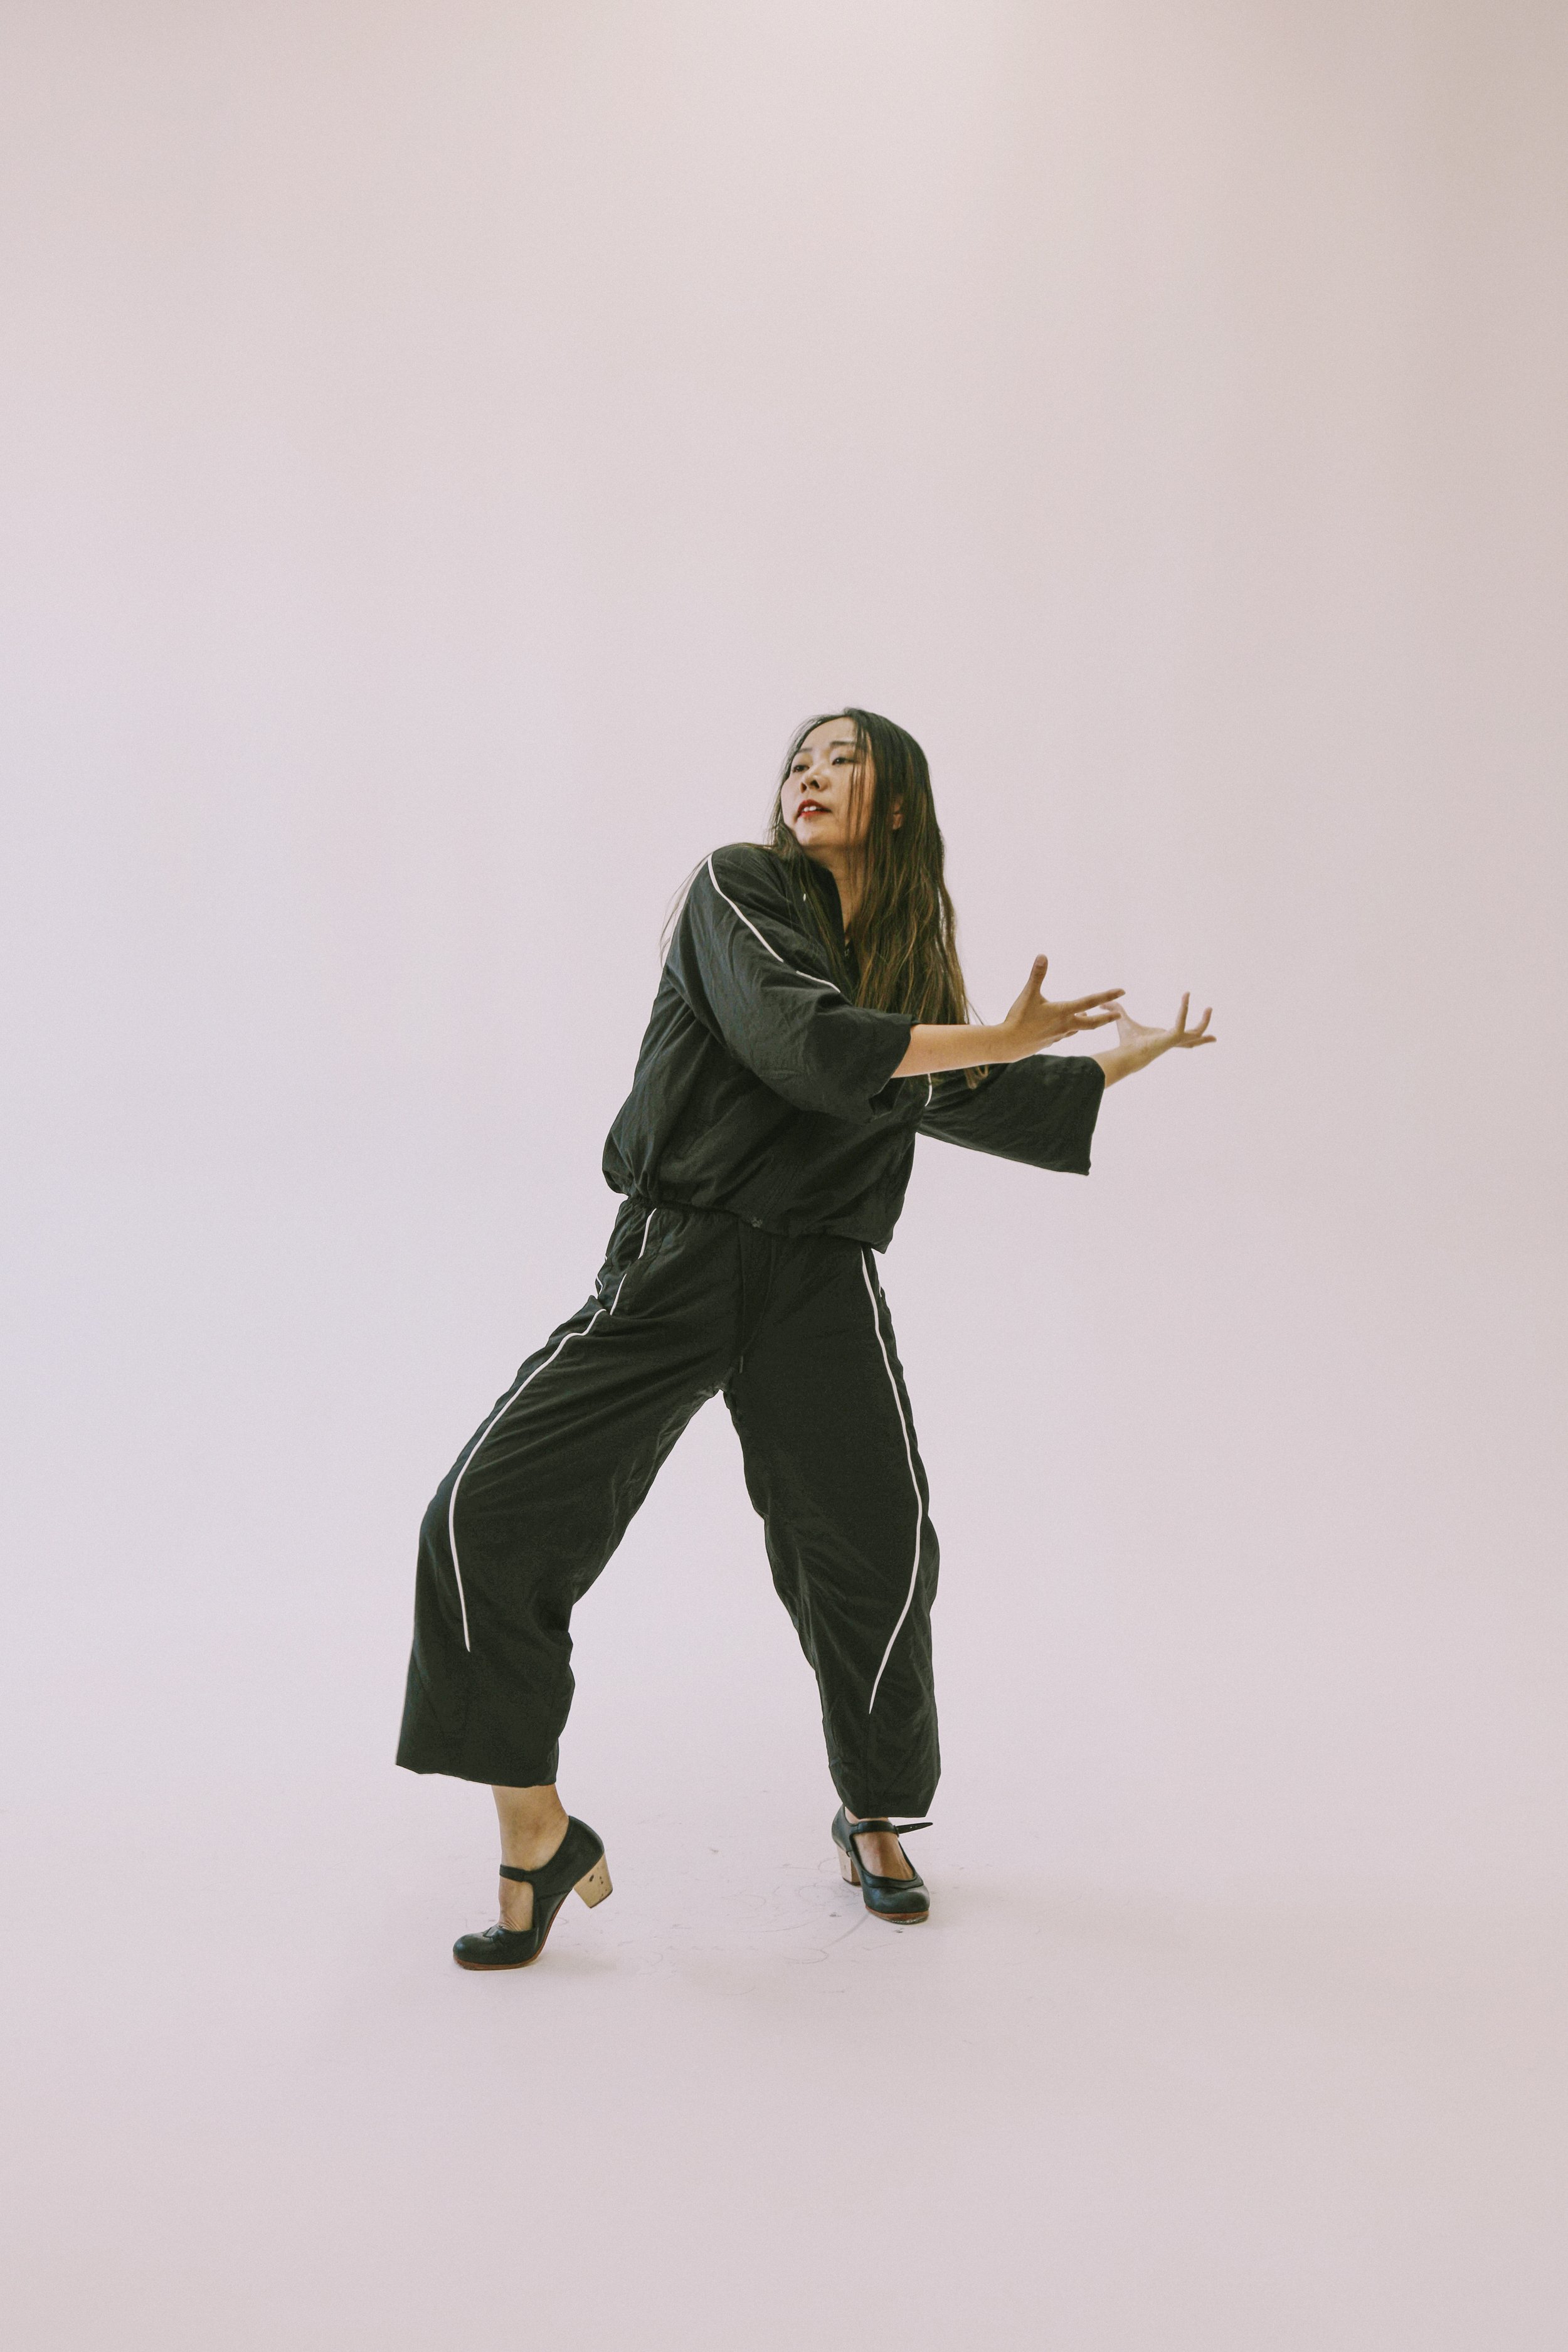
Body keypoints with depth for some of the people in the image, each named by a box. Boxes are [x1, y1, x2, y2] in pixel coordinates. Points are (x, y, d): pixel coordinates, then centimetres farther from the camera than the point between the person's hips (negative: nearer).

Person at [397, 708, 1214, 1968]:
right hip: (673, 1260, -3)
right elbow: (798, 1041, -18)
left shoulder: (908, 953, 13)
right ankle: (540, 1834, 2)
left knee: (882, 1553, -4)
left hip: (818, 1284, 3)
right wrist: (998, 1038, -14)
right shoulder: (741, 888, -1)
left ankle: (874, 1819, 25)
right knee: (487, 1513, -14)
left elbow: (967, 1100, 30)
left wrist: (1128, 1057, 35)